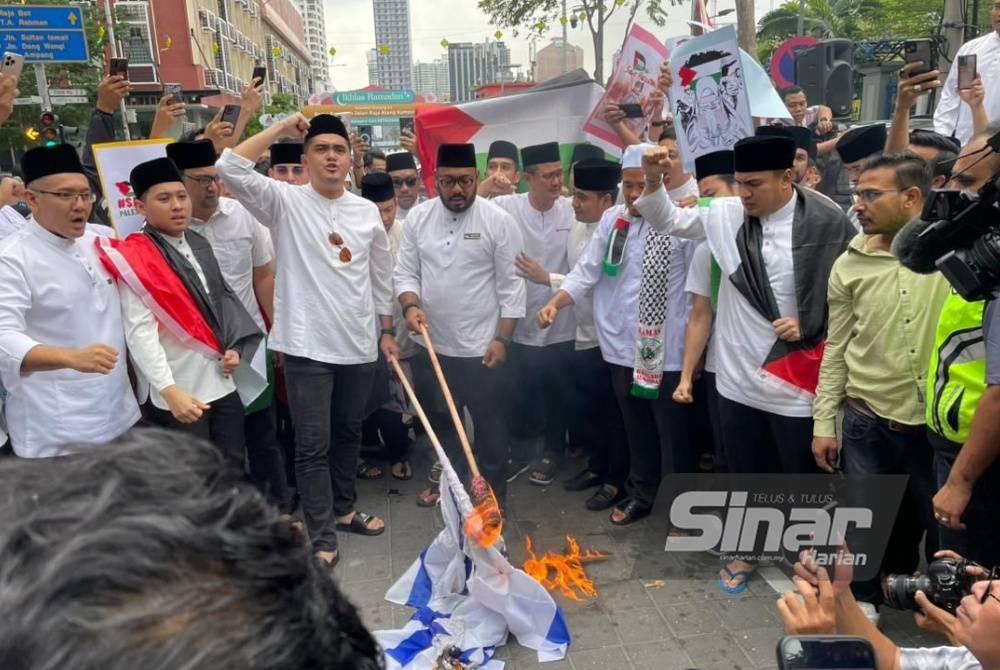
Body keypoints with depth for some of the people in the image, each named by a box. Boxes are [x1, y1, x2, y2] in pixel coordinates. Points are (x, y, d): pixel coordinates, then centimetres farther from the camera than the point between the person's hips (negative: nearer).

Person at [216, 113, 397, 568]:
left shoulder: (367, 211, 7)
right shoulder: (285, 202, -4)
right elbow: (230, 168, -18)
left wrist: (387, 331, 12)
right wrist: (280, 128, -13)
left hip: (359, 345, 4)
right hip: (307, 346, -4)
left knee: (349, 433, 18)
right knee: (313, 444, 1)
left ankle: (343, 510, 37)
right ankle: (322, 537, 13)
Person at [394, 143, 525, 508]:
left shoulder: (499, 221, -10)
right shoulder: (418, 217, 1)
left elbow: (511, 286, -8)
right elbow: (405, 272, 4)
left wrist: (502, 338, -11)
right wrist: (411, 305, -16)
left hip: (480, 346, -4)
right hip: (430, 344, 4)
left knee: (488, 422, 9)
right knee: (439, 420, 20)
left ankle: (494, 492, 27)